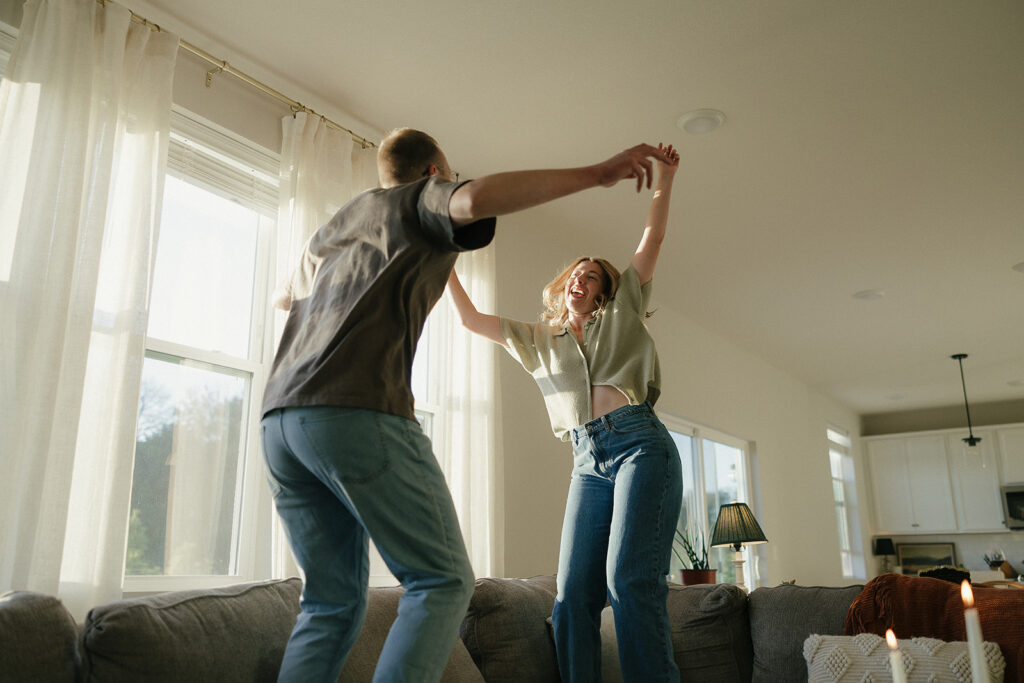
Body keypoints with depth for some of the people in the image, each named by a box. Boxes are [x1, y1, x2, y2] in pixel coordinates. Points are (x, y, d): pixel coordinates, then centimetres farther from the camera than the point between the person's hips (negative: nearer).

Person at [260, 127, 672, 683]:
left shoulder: (333, 224, 32)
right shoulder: (425, 197, 12)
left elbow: (283, 297, 49)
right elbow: (475, 200, -14)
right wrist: (595, 174, -9)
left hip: (279, 418, 8)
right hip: (358, 412, -7)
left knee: (332, 603, 12)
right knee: (443, 580, -2)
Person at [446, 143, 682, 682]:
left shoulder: (621, 315, 19)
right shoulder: (539, 339, 25)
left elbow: (652, 239, 13)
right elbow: (469, 318, 26)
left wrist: (664, 181, 7)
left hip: (640, 445, -3)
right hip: (588, 462, 4)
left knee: (631, 580, -19)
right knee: (573, 592, -7)